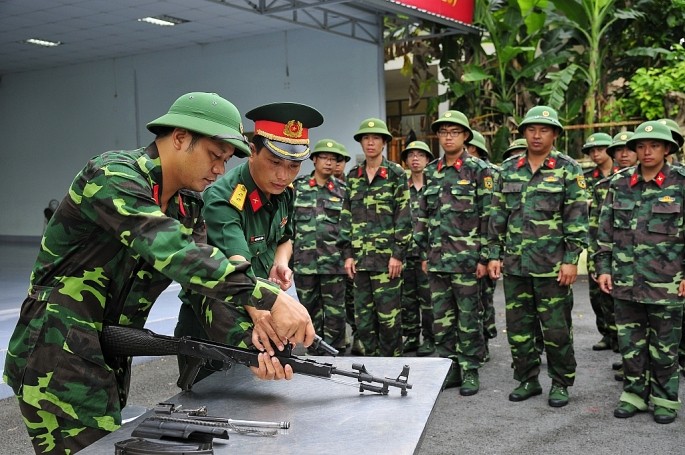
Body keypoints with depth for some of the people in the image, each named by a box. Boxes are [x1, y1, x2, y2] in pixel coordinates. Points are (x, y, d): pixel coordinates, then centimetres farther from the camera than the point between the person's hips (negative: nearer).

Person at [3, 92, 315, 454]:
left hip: (111, 361, 8)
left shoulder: (187, 206, 6)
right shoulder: (113, 175, -20)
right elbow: (172, 252, -35)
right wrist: (269, 298, -39)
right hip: (59, 359, -8)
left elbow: (208, 276, -2)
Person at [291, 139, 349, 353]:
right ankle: (314, 351, 19)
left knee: (335, 310, 1)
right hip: (304, 260, 1)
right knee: (309, 309, 9)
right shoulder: (297, 186, 6)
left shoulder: (342, 190, 7)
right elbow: (288, 222, 8)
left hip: (334, 261, -1)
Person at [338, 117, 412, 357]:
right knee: (363, 317, 9)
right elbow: (346, 216, 12)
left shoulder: (396, 174, -1)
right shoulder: (353, 176, 12)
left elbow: (404, 217, -5)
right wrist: (348, 253, 5)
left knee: (388, 316, -2)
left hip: (387, 256, -4)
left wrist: (398, 254, -11)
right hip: (360, 256, 5)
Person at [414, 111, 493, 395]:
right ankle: (449, 368, 21)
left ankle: (470, 371, 13)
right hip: (437, 258, 5)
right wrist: (424, 253, 12)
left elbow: (488, 215, -7)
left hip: (466, 257, -5)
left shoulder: (479, 170, -3)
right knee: (441, 317, 10)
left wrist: (484, 257, -10)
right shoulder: (431, 172, 12)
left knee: (469, 317, 2)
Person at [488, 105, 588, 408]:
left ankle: (561, 383, 19)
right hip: (515, 263, 4)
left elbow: (577, 218, -6)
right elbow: (498, 215, 11)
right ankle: (527, 380, 24)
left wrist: (571, 260, -12)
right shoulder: (508, 169, 9)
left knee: (556, 327, 4)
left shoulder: (568, 169, -3)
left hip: (552, 265, -4)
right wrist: (494, 254, 5)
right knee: (518, 326, 10)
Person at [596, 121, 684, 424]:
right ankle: (634, 393, 25)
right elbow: (606, 230, 9)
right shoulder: (619, 184, 5)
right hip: (625, 280, 3)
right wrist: (603, 268, 4)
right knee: (630, 342, 11)